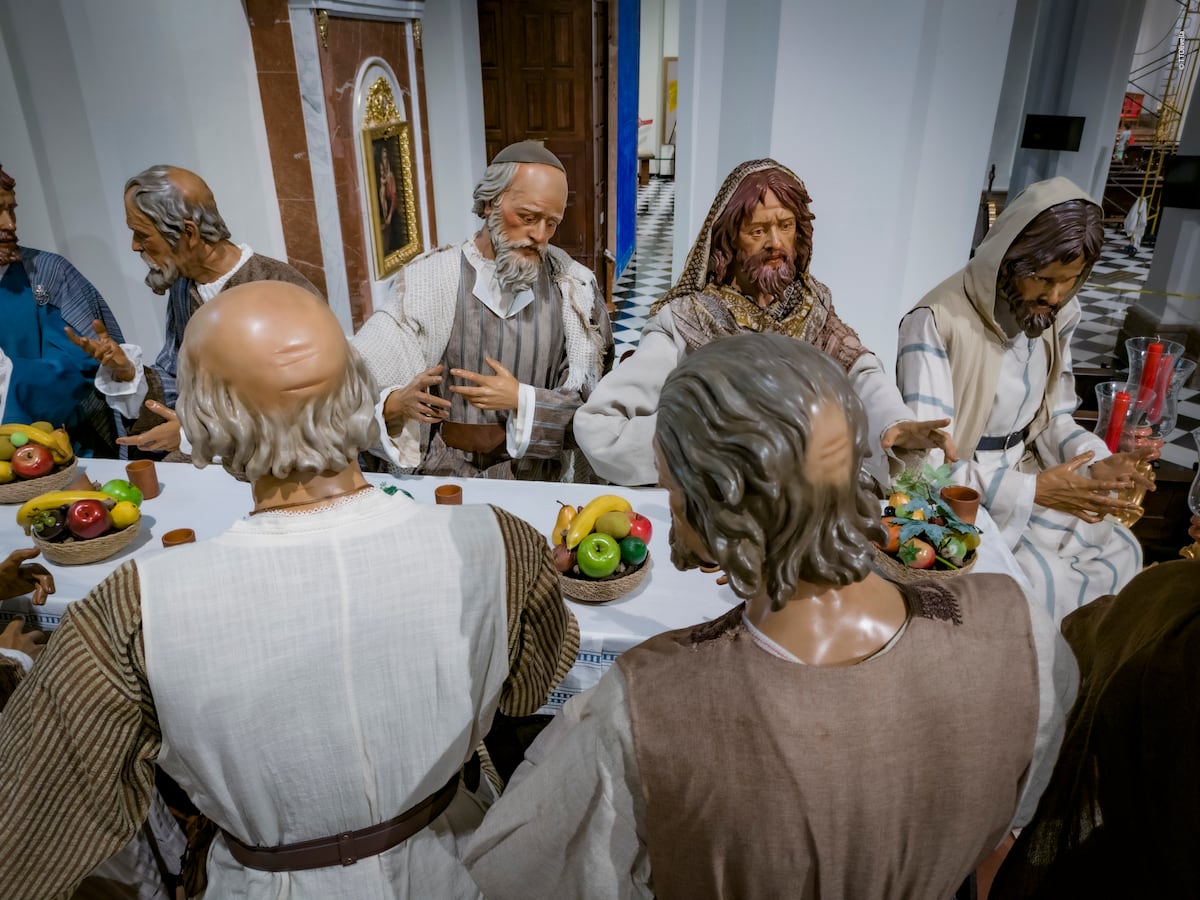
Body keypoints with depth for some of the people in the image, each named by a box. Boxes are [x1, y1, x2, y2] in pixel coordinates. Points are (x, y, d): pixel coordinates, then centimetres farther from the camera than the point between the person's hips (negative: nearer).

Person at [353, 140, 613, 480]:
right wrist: (398, 402, -25)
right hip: (446, 468, 1)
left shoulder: (574, 287, 0)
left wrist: (522, 400, -19)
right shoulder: (429, 278, -3)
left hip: (540, 473, 0)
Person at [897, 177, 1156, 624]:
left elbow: (1054, 417, 11)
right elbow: (926, 461, -25)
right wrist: (1033, 490, -28)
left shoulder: (1057, 317, 1)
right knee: (1040, 580, -20)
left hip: (1027, 473, 7)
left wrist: (1097, 462, -10)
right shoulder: (937, 320, -23)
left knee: (1121, 551, -2)